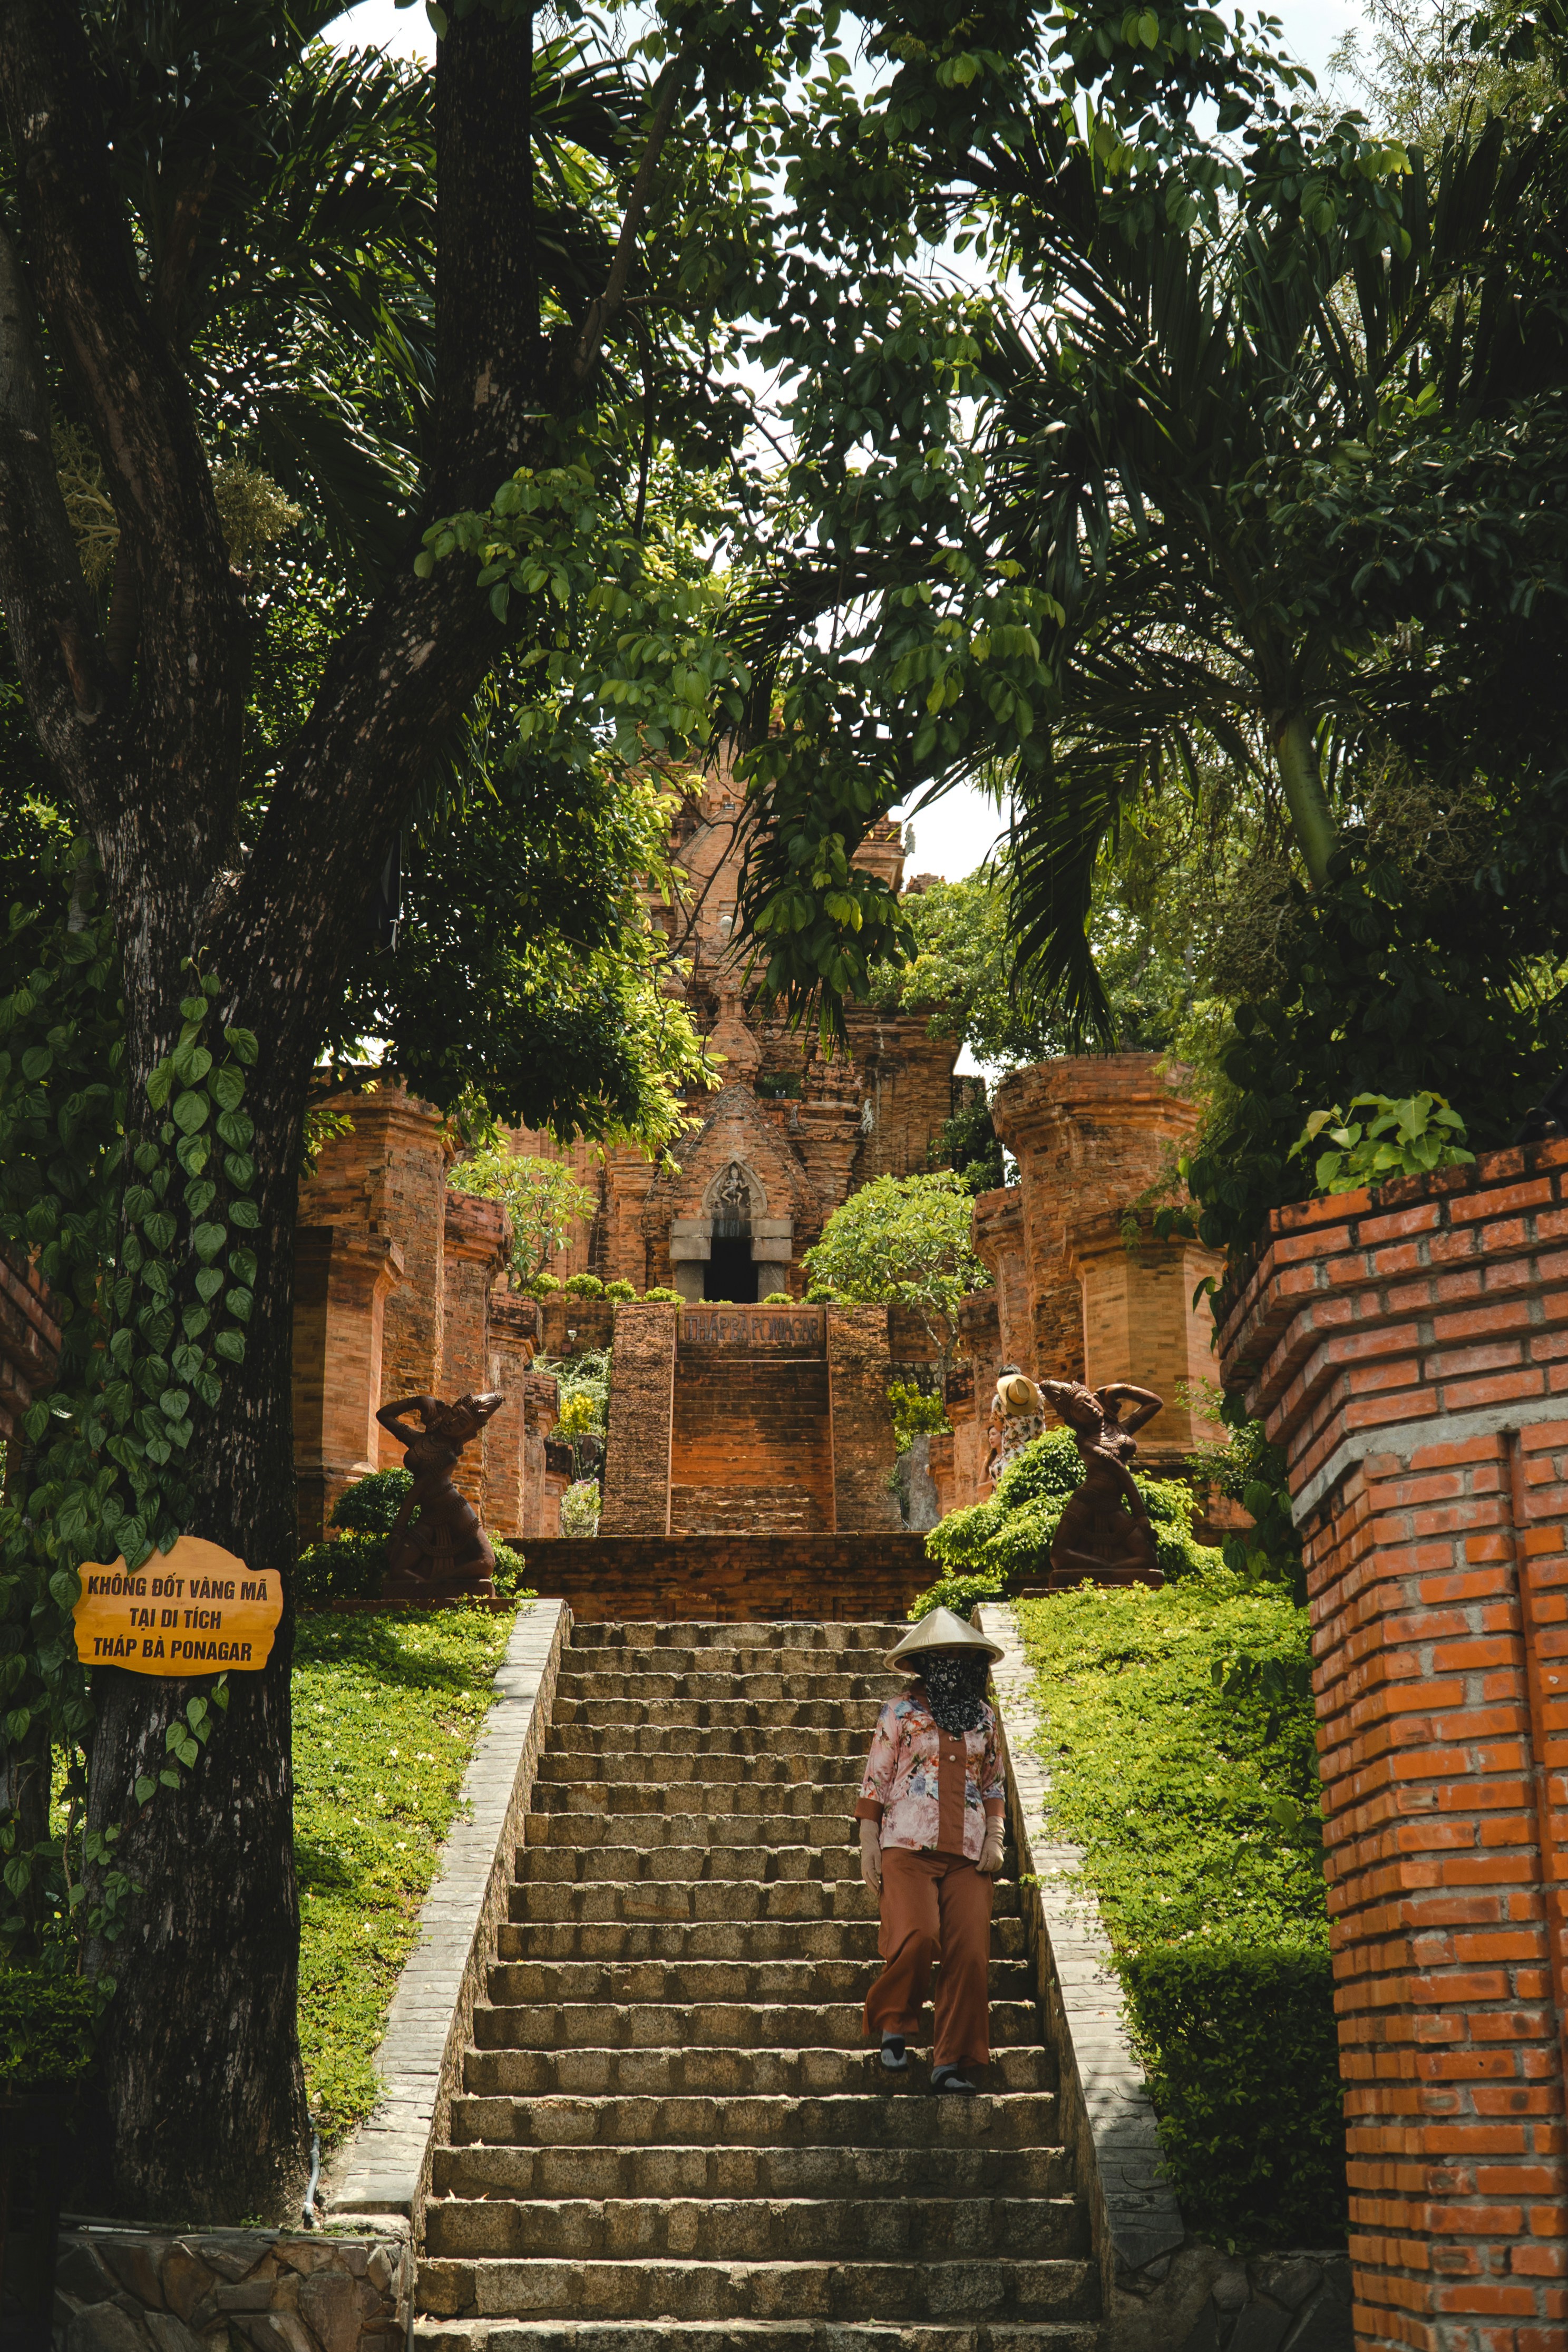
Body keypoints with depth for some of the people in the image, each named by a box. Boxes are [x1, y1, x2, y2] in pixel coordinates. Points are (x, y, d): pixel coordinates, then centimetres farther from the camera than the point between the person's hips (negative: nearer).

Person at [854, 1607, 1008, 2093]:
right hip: (908, 1845, -3)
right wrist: (869, 1844, -1)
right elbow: (875, 1781, 5)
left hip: (969, 1852, 3)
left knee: (970, 1954, -9)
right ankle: (894, 2024, 2)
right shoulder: (901, 1711, 6)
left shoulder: (984, 1718, 16)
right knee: (917, 1937, -24)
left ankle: (951, 2060, 2)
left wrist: (995, 1838, 8)